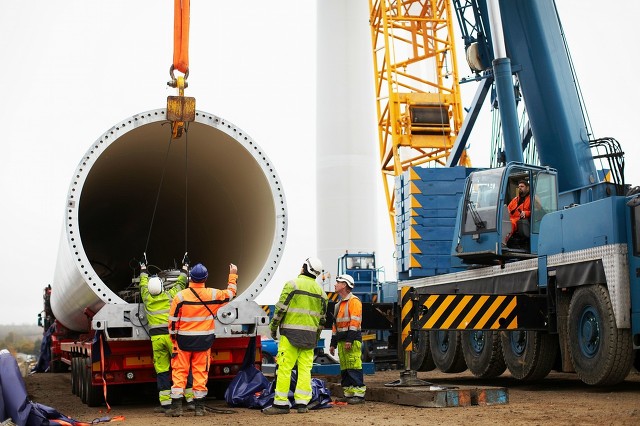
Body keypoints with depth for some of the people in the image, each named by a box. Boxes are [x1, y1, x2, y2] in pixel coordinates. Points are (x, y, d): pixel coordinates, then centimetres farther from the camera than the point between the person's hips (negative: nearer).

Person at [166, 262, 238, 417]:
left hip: (183, 340, -1)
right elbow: (230, 293, 13)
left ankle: (176, 406, 1)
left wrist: (173, 337, 9)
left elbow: (173, 320, -6)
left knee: (179, 371, 4)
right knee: (201, 371, 7)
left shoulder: (180, 296, -10)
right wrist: (233, 275, 25)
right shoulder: (212, 294, -6)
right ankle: (200, 407, 10)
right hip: (204, 341, 1)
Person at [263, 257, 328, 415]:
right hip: (310, 335, 6)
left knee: (284, 367, -4)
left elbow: (281, 308, -9)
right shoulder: (321, 292, 14)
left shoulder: (293, 284, -5)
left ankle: (281, 403, -4)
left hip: (291, 332, -6)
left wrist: (273, 327, 2)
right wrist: (316, 338, 24)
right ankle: (302, 403, 5)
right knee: (305, 368, 7)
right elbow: (322, 318, 16)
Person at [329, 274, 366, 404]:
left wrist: (349, 339, -23)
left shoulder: (354, 301, -7)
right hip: (341, 340, 9)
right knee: (344, 369, 9)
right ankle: (348, 394, 12)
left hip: (352, 340, -9)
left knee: (354, 367, -11)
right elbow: (336, 324, 25)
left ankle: (359, 394, -10)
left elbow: (355, 321, -16)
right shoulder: (339, 304, 23)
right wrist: (333, 343, 22)